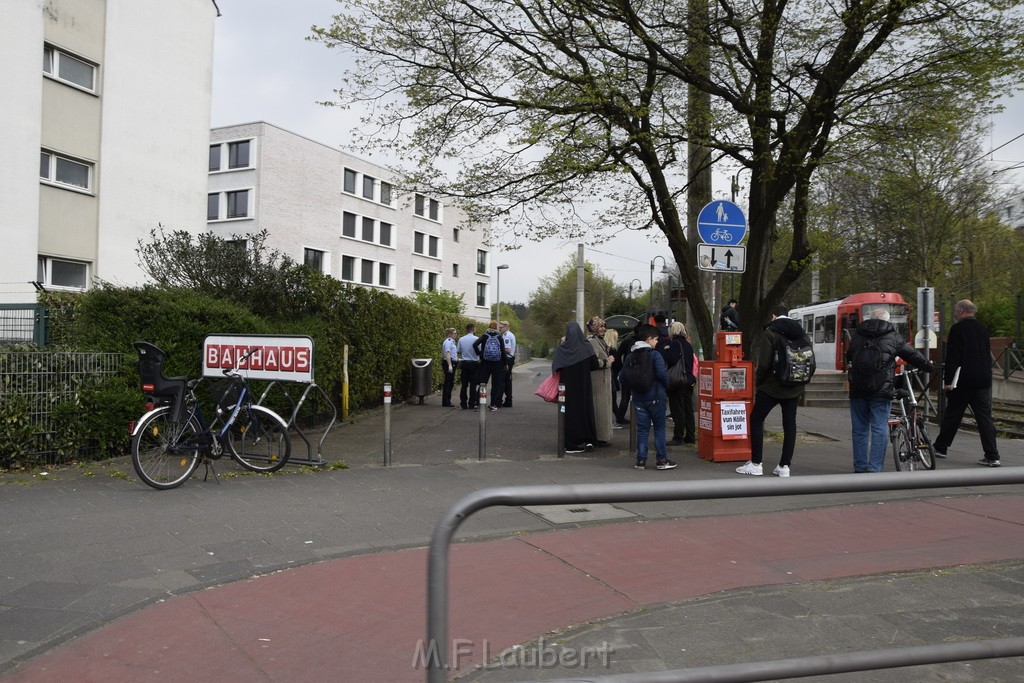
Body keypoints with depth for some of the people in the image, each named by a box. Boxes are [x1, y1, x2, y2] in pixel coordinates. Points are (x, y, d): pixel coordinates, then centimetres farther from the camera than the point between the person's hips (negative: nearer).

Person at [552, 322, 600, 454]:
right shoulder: (586, 347, -6)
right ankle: (589, 440, 9)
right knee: (585, 408, 12)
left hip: (568, 385, -1)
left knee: (569, 410, 4)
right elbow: (594, 365, -4)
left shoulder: (561, 348, -8)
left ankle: (571, 443, 5)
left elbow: (555, 367, -6)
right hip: (584, 385, 1)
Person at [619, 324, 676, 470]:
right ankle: (661, 460, 10)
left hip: (638, 398, 5)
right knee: (659, 428, 7)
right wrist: (666, 385, 1)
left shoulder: (630, 355, 4)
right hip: (655, 397, -4)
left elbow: (622, 377, 3)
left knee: (642, 429, 9)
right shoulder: (654, 355, -12)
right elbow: (662, 374, -19)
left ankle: (641, 460, 8)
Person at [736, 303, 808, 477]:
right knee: (789, 424, 8)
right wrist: (800, 382, 16)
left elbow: (764, 363, -17)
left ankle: (755, 464, 6)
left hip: (772, 386, -5)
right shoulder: (802, 333, 7)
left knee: (756, 419, 7)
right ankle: (784, 466, 10)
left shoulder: (771, 332, -11)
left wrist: (758, 382, -3)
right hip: (794, 389, 5)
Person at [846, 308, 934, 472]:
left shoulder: (857, 336, 13)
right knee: (879, 430, 0)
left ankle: (860, 468, 14)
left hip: (857, 389, 3)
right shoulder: (893, 337, 4)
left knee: (859, 429, 10)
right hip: (881, 391, -3)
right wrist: (931, 367, 27)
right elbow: (913, 355, 12)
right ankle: (875, 468, -5)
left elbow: (848, 359, 22)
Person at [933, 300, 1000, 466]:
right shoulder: (983, 329, 10)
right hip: (983, 380, 5)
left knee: (952, 415, 7)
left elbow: (952, 357, -14)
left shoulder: (957, 329, -10)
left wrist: (947, 381, -9)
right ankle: (992, 456, 1)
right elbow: (988, 354, 17)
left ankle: (940, 448, 19)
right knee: (985, 417, 4)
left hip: (963, 381, -5)